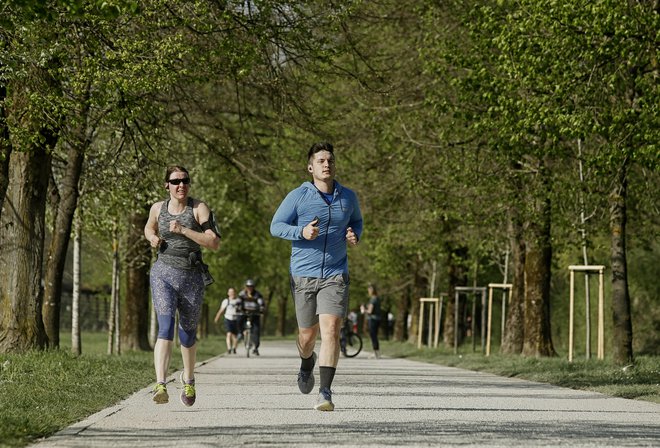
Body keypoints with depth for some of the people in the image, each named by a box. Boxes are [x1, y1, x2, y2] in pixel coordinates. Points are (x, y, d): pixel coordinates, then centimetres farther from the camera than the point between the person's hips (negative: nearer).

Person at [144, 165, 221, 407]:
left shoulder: (199, 208, -4)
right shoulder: (158, 208, 5)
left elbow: (214, 243, -13)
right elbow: (149, 228, 28)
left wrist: (183, 230, -20)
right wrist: (152, 238, 5)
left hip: (192, 278, 0)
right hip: (163, 275, 0)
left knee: (188, 333, 15)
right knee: (165, 327, -21)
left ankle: (188, 379, 43)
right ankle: (160, 385, -33)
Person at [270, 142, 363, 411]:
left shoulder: (348, 197, 4)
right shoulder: (298, 197, -5)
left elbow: (357, 221, 22)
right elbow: (275, 226, -2)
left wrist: (354, 236, -1)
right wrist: (301, 232, -20)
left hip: (335, 276, 0)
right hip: (303, 275, 0)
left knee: (330, 330, -17)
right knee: (307, 333, 10)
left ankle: (325, 393, -18)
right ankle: (307, 363, 47)